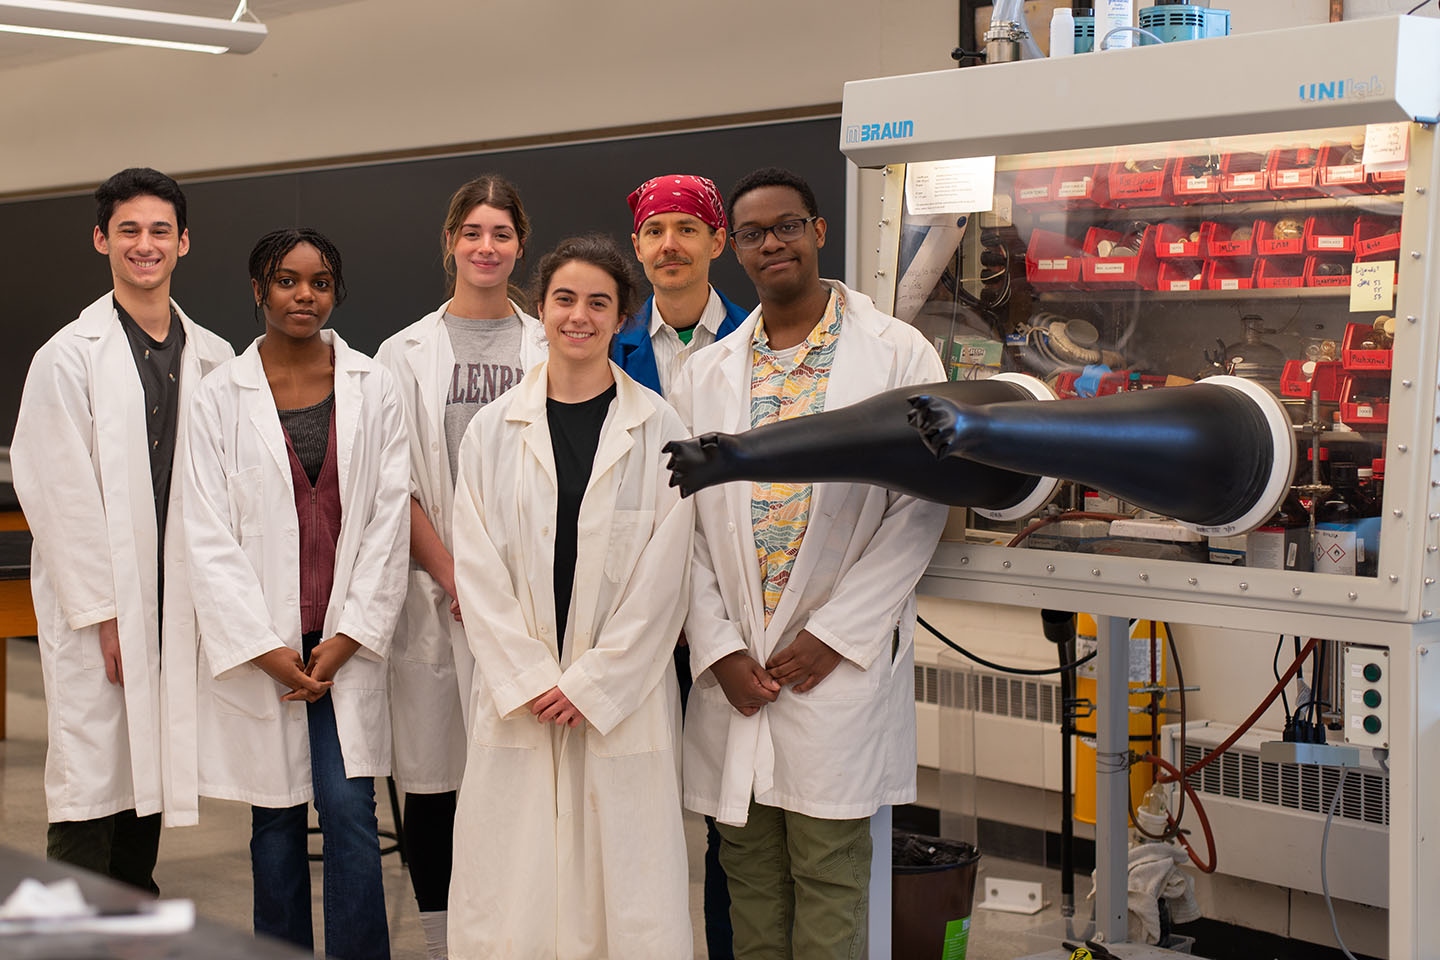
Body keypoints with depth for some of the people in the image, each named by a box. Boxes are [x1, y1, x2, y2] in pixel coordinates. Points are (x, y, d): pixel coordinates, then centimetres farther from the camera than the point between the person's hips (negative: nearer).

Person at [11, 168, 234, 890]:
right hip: (96, 608, -4)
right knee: (91, 784, -4)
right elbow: (60, 496, -7)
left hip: (177, 605, 4)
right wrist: (102, 615, -11)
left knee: (150, 774, 12)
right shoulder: (68, 357, -4)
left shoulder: (214, 360, 9)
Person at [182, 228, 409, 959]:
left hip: (347, 641, 0)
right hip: (257, 643, 0)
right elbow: (208, 536, -3)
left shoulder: (372, 388, 4)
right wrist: (263, 647, -9)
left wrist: (349, 637, -6)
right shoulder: (221, 396, 1)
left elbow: (390, 518, 1)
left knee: (350, 810, -6)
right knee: (276, 819, 7)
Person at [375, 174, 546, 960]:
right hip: (434, 592, 0)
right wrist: (454, 578, -8)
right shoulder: (405, 353, 7)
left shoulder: (551, 350, 8)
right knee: (434, 776, 3)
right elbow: (392, 486, 2)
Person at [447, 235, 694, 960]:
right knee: (512, 893, 1)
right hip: (518, 700, 1)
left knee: (624, 884, -1)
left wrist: (590, 684, -7)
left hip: (622, 697, -1)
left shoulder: (657, 430, 2)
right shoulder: (494, 430, 7)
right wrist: (528, 680, -7)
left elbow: (662, 577, -2)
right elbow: (477, 568, 3)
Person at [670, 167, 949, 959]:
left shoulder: (897, 354, 0)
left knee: (828, 878, 1)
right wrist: (719, 648, -4)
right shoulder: (707, 374, 10)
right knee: (749, 872, 11)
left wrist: (832, 634, -10)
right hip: (733, 669, 3)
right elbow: (686, 521, 8)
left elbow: (921, 506, -5)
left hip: (839, 665, -3)